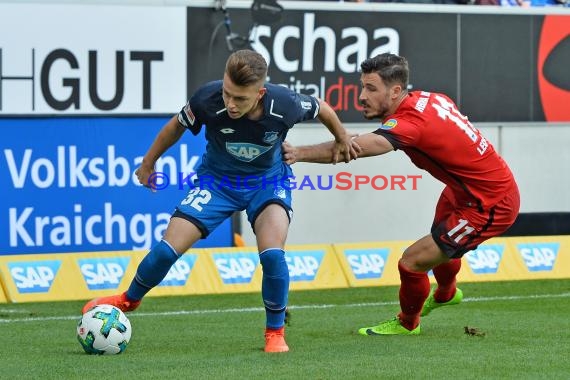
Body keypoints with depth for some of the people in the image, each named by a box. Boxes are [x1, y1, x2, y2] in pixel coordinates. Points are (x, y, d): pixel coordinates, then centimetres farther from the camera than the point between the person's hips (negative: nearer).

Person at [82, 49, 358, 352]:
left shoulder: (285, 105, -31)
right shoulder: (207, 99, -30)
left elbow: (322, 109, -7)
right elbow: (177, 125, -6)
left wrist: (342, 140, 11)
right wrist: (148, 162, 7)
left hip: (268, 181, -1)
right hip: (217, 179, 1)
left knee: (272, 254, -24)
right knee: (168, 248, -8)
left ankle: (275, 332, -1)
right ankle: (129, 300, 23)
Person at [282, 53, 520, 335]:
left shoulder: (410, 122, -31)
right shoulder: (429, 98, -6)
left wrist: (299, 153, -50)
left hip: (490, 205, -10)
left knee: (412, 261, -7)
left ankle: (407, 323, 22)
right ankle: (446, 293, 66)